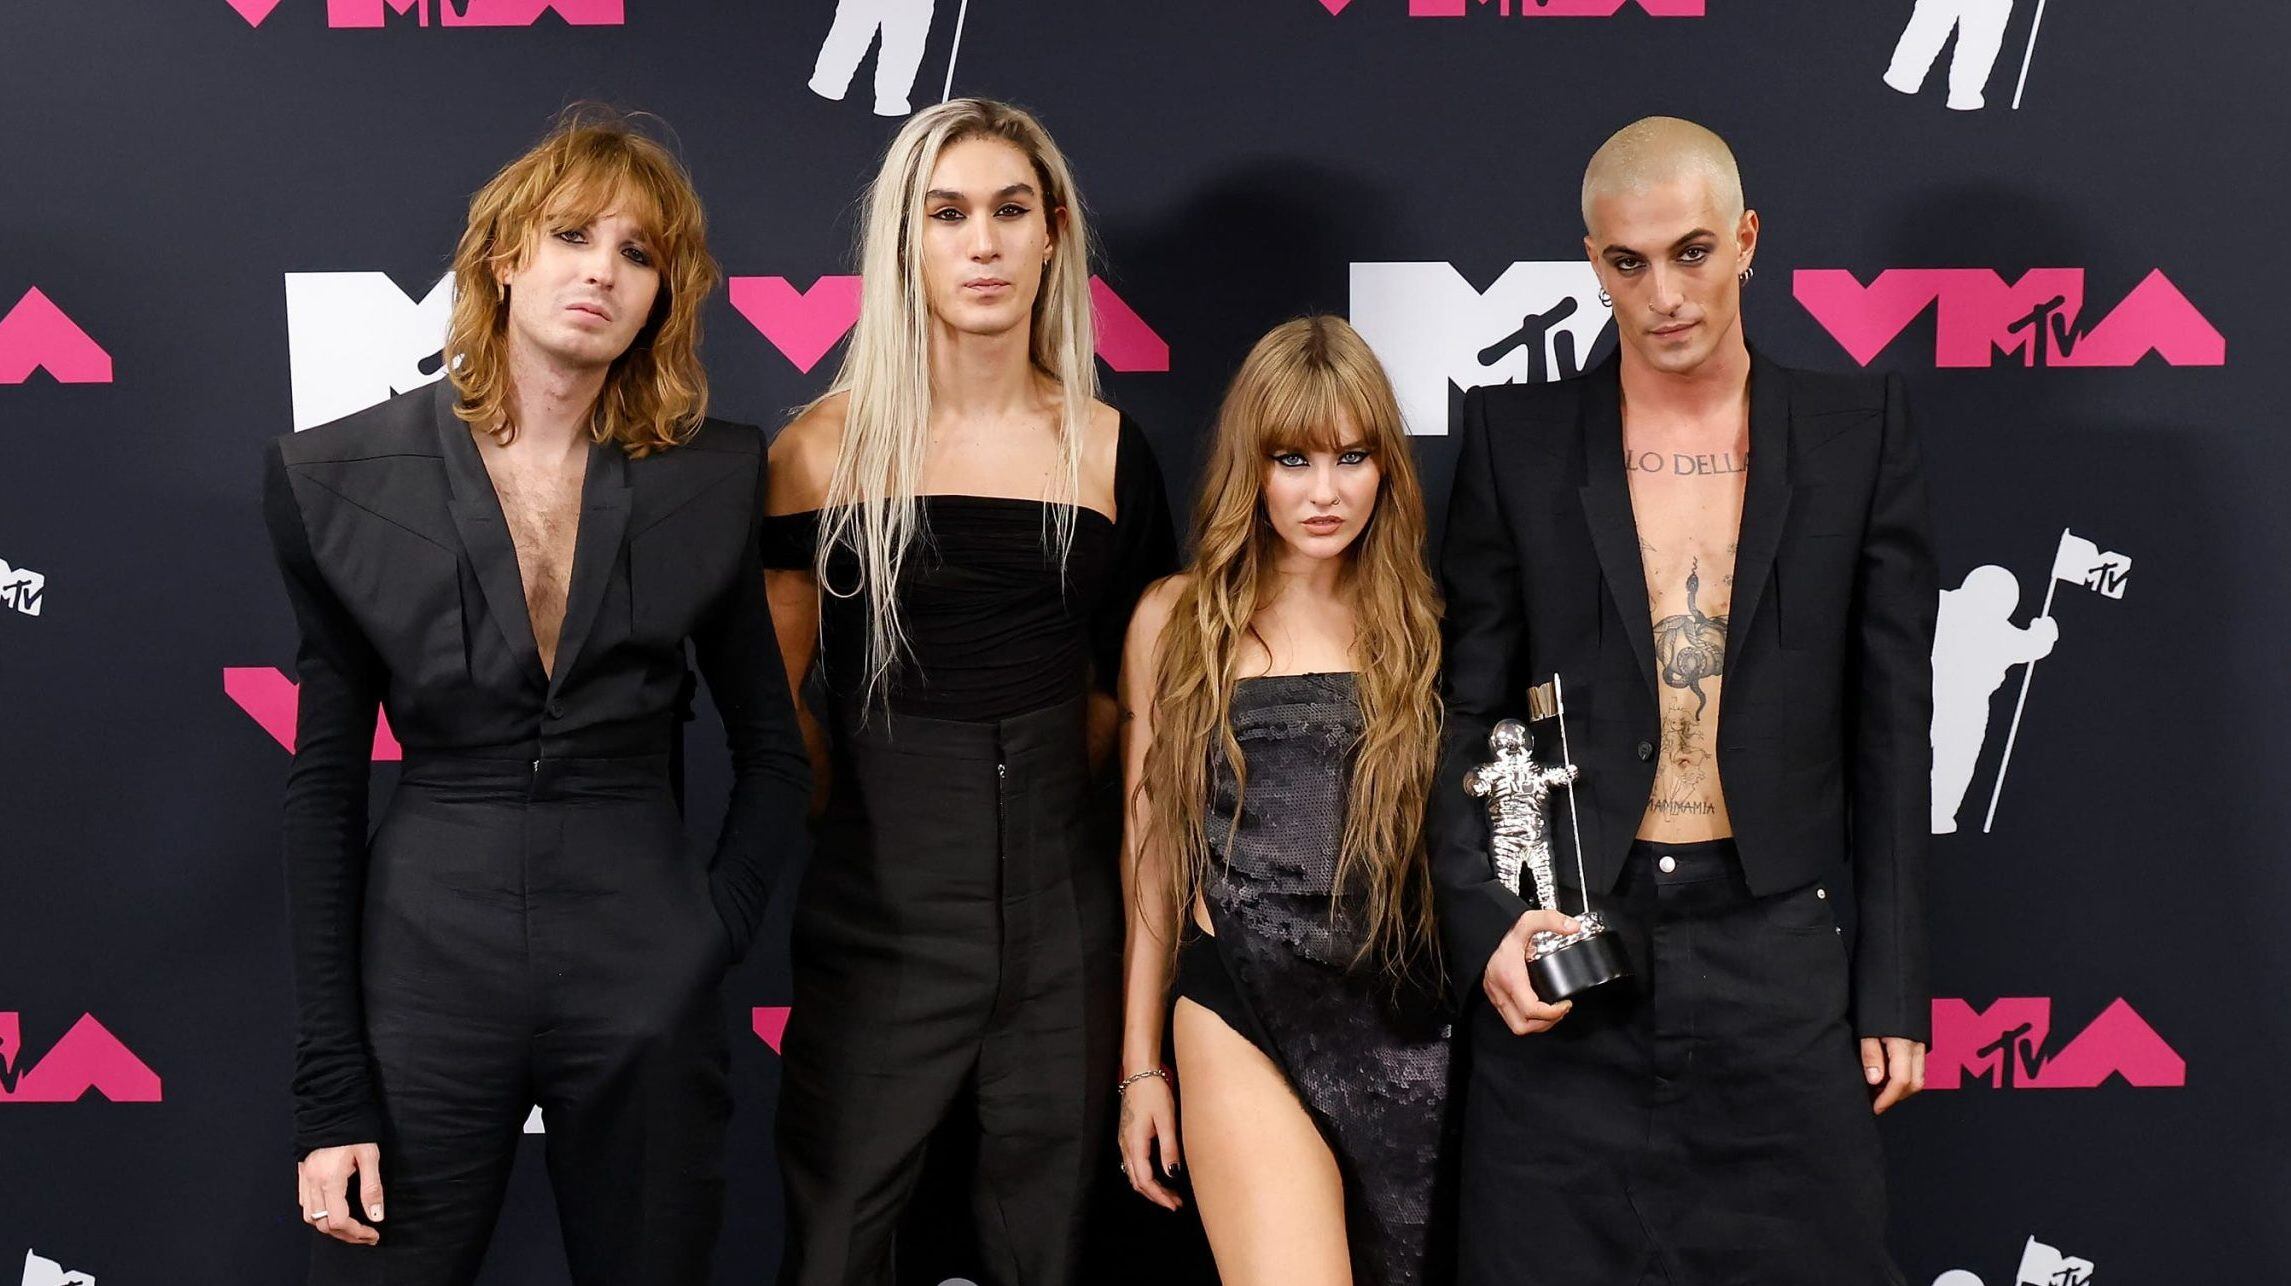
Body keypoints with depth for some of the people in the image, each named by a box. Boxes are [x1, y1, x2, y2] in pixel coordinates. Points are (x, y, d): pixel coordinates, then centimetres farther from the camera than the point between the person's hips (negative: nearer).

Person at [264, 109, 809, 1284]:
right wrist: (329, 1088, -2)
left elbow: (772, 754, 9)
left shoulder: (715, 479, 0)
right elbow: (323, 786, 1)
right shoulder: (343, 479, -1)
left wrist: (715, 930, -2)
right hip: (424, 962, 0)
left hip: (646, 987, 1)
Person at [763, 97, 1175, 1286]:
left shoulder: (1105, 448, 4)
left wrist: (1043, 786, 8)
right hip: (877, 915, -2)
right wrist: (867, 813, 4)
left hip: (1061, 909, 2)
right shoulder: (830, 443, -4)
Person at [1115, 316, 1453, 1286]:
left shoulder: (1420, 622, 5)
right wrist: (1140, 1064, 10)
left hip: (1408, 1026, 2)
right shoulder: (1179, 617, 5)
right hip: (1245, 1028, -1)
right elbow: (1152, 850, 9)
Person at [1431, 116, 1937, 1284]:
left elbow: (1890, 724, 4)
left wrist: (1893, 986, 2)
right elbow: (1466, 711, 4)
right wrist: (1480, 923, -8)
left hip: (1778, 954, 0)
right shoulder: (1515, 435, 2)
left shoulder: (1859, 431, 3)